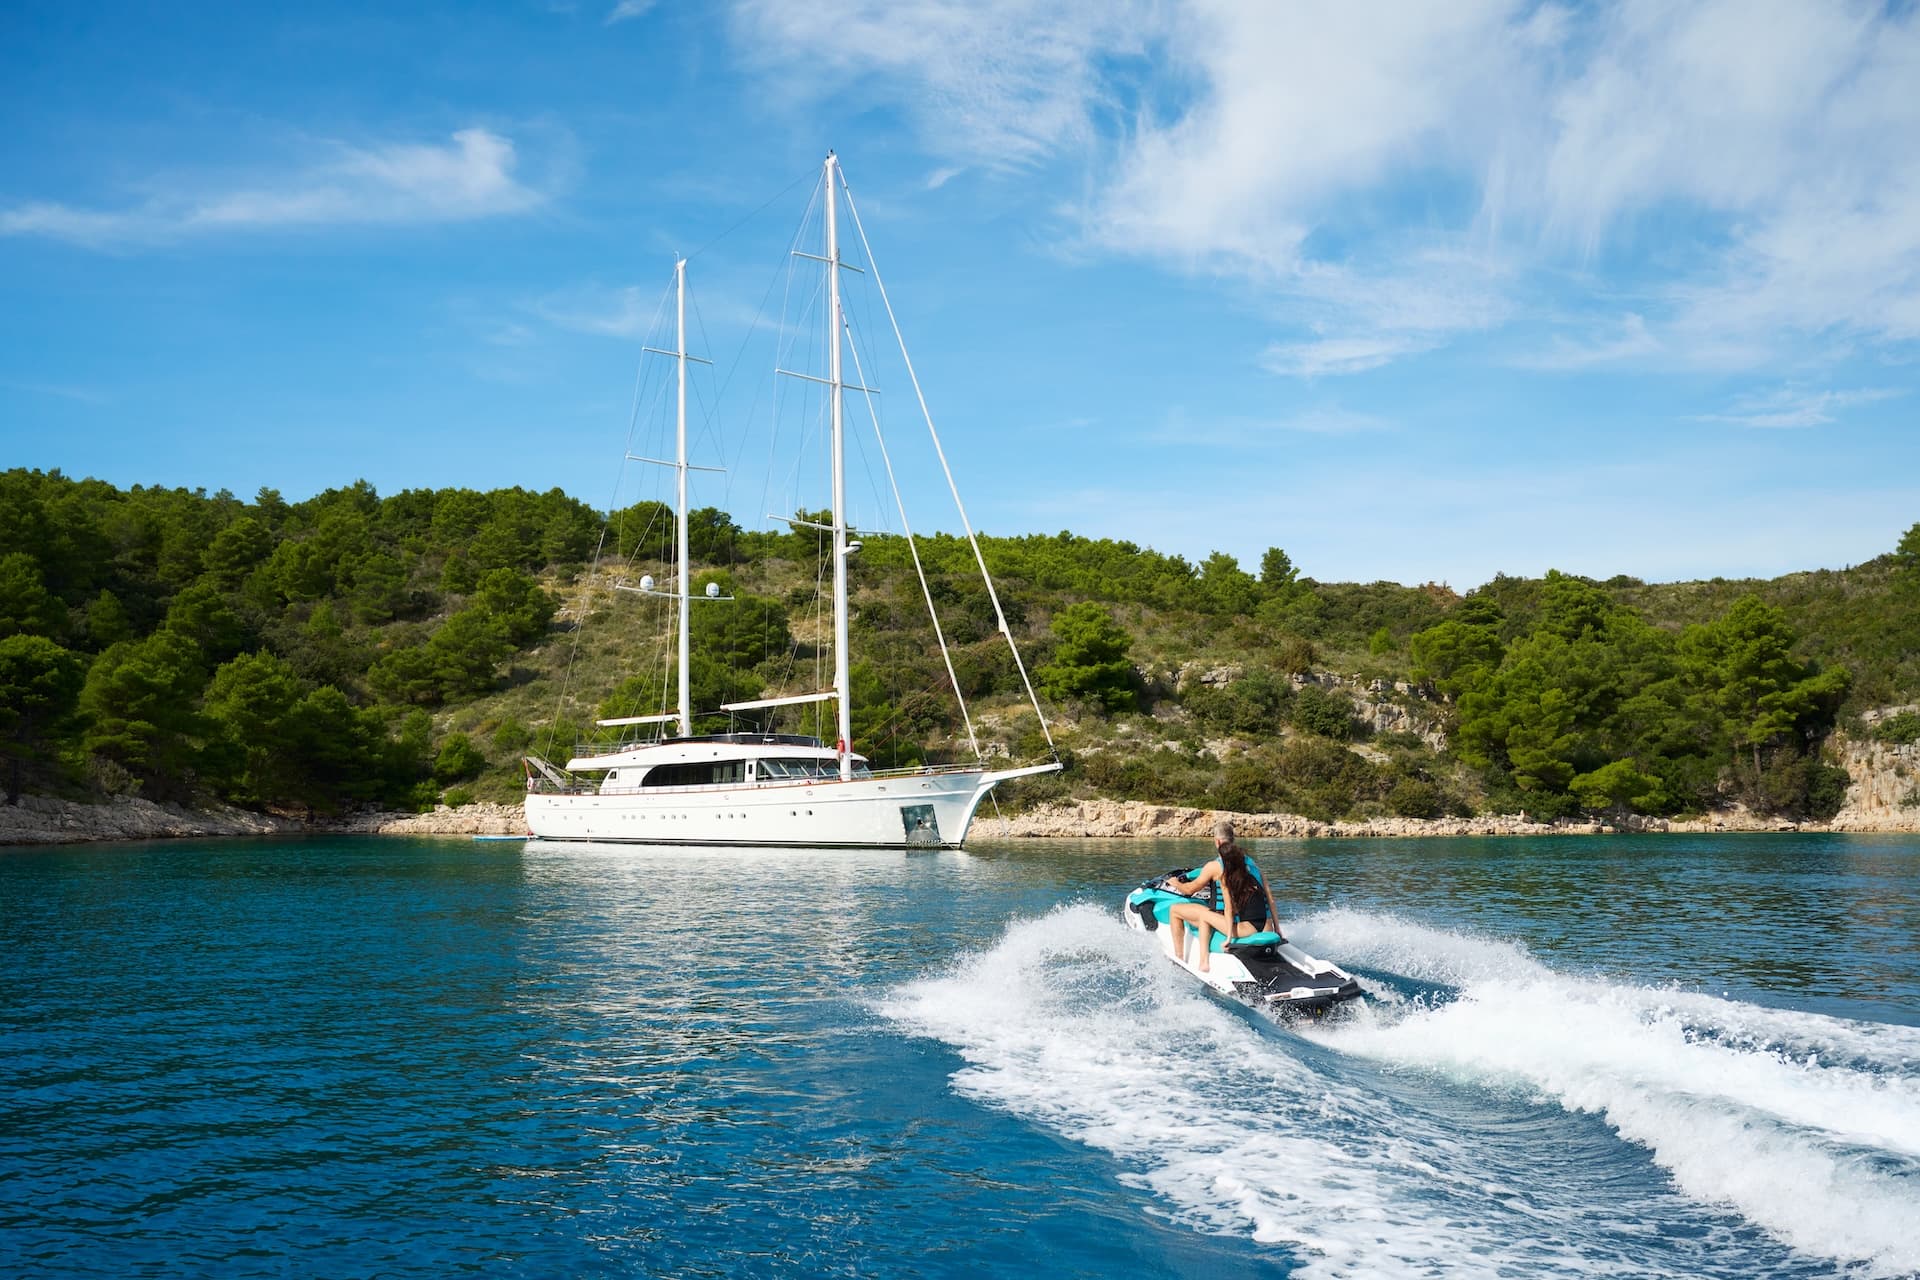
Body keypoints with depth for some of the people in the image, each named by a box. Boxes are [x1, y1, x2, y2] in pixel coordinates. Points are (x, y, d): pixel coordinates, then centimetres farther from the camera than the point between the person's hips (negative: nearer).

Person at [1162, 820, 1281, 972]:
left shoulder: (1215, 866, 1)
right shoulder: (1250, 861, 16)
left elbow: (1190, 889, 13)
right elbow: (1269, 896, 13)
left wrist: (1175, 883, 34)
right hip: (1266, 929, 6)